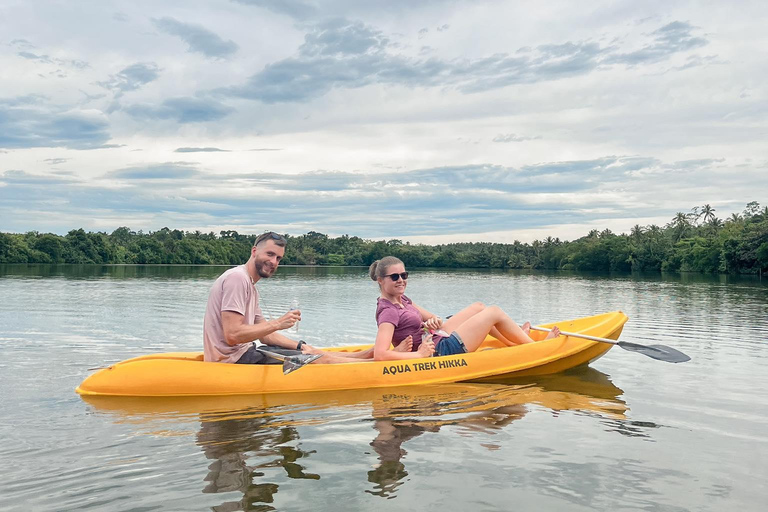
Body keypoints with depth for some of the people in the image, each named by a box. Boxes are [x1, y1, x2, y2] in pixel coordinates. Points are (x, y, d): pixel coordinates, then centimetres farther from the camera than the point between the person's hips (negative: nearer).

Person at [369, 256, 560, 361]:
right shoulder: (388, 311, -24)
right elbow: (379, 354, -36)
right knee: (495, 312, 0)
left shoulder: (401, 299, 6)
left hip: (438, 339, 10)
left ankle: (515, 339, 32)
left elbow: (429, 317, 12)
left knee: (479, 307, 19)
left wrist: (433, 321, -13)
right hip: (441, 351, -10)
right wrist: (420, 355, -28)